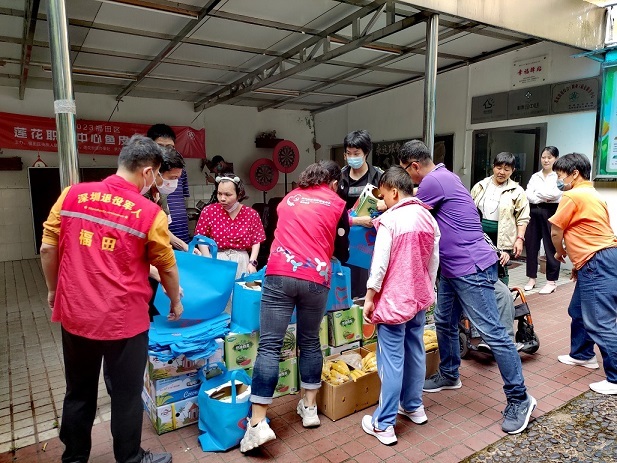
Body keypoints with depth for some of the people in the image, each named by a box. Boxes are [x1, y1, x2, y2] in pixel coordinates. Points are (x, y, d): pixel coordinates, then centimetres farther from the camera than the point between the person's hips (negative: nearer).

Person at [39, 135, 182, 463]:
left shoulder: (72, 195, -2)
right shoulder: (149, 212, -12)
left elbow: (47, 248, 3)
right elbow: (167, 268, -2)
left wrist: (53, 290, 18)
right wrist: (175, 302, 14)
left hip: (75, 315, 5)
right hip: (124, 319, -4)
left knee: (79, 393, 22)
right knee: (126, 396, 13)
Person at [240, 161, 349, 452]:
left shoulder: (288, 198, 21)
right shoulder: (337, 204, 12)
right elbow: (342, 254, 14)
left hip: (280, 274, 1)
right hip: (316, 279, 0)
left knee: (269, 346, -1)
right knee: (310, 342, 17)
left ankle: (258, 424, -4)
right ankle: (309, 407, 27)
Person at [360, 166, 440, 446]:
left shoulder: (389, 220, -17)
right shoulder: (428, 218, 4)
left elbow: (379, 265, -18)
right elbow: (434, 261, 11)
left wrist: (369, 298, -9)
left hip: (393, 300, -7)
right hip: (419, 297, 7)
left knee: (391, 360, 0)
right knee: (415, 352, 19)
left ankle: (384, 425, 11)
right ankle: (413, 406, 36)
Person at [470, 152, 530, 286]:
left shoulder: (517, 191, -2)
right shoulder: (480, 186, 7)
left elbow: (522, 218, -2)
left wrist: (520, 238, -10)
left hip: (502, 240, -3)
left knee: (500, 272, 4)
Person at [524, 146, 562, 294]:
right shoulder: (535, 176, 13)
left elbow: (555, 194, -16)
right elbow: (528, 195, 1)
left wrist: (536, 194, -4)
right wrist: (544, 198, -13)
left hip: (551, 212, -5)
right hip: (534, 212, 5)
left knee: (551, 247, 2)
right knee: (531, 245, 7)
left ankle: (552, 281, 12)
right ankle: (532, 278, 19)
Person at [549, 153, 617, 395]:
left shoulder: (573, 196, -12)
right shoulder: (592, 194, 19)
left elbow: (555, 231, -6)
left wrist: (560, 252, 13)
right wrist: (578, 261, 19)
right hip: (597, 263, 11)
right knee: (578, 311, 22)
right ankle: (582, 355, 38)